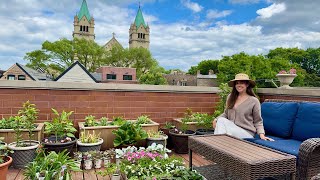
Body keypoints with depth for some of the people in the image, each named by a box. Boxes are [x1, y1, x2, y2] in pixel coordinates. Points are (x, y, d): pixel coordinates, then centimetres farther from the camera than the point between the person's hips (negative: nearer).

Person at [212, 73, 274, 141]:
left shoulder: (254, 101, 0)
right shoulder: (230, 97, 10)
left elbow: (258, 121, 4)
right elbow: (226, 114, 19)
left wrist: (262, 135, -12)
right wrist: (216, 119, -1)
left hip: (246, 133, -4)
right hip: (231, 129, 4)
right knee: (221, 120, -28)